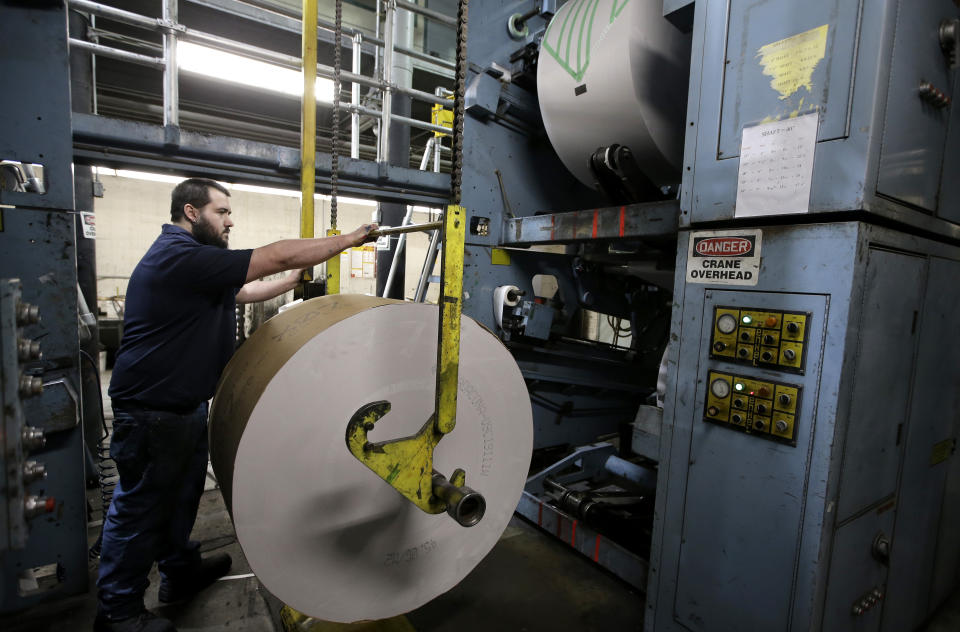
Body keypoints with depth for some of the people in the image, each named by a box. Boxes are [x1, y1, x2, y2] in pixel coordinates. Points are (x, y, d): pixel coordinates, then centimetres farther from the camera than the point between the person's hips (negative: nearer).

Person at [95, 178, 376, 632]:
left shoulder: (189, 259, 12)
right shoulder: (182, 257, -23)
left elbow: (244, 293, 19)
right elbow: (276, 257, -26)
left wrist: (297, 280, 13)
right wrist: (349, 240, -20)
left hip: (183, 404, 10)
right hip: (152, 411, -10)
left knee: (181, 493, 22)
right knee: (140, 507, 5)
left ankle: (181, 570, 40)